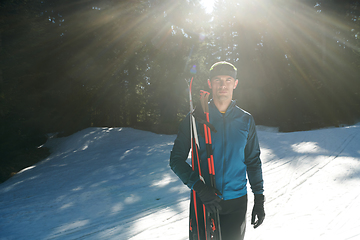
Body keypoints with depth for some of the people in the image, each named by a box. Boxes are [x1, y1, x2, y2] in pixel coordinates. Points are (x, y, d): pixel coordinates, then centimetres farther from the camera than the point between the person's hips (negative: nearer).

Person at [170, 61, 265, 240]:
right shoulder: (196, 118, -3)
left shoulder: (245, 120, 4)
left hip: (236, 202, 2)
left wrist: (259, 199, 6)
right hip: (203, 200, -1)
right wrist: (199, 186, -19)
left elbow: (253, 161, 11)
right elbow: (177, 159, -4)